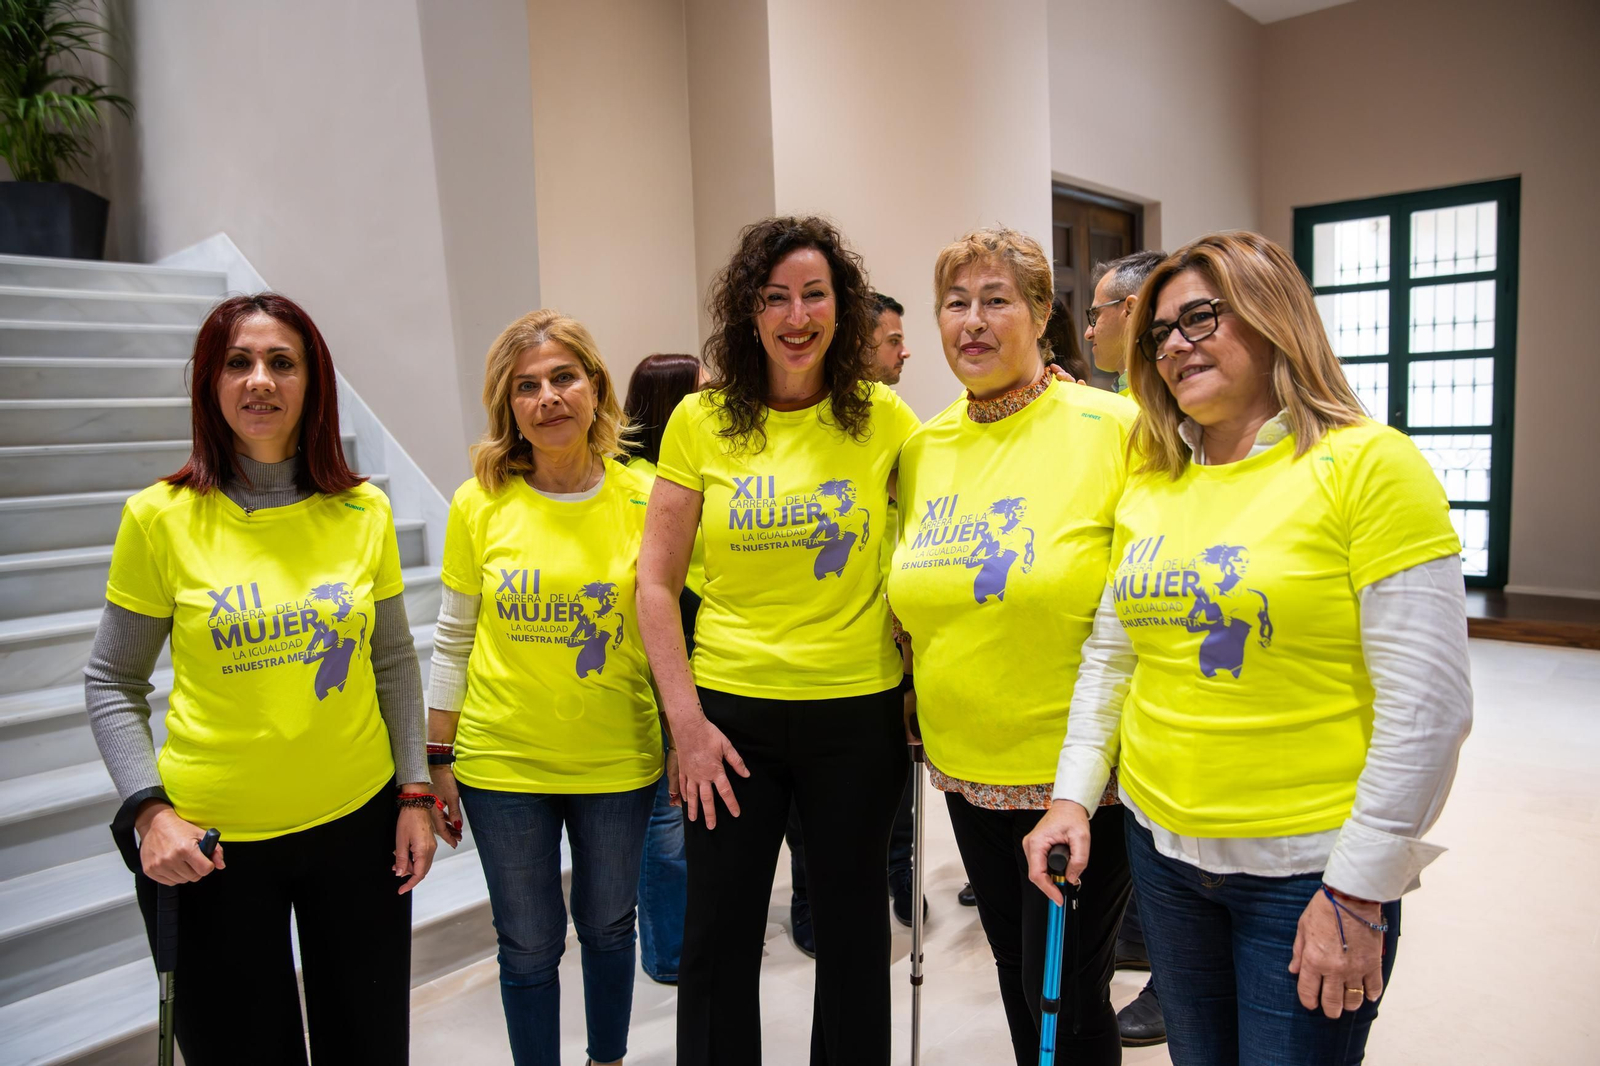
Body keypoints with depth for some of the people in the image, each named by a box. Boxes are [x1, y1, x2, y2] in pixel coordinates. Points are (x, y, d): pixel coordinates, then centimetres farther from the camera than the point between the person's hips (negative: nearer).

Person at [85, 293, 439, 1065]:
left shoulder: (364, 511, -3)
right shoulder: (160, 517, -8)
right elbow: (111, 684, 0)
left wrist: (415, 792, 2)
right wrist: (149, 811, -10)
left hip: (359, 822, 2)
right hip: (212, 841, -2)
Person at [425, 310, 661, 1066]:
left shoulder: (644, 499, -7)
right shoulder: (480, 502, -7)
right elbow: (453, 639, 1)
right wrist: (438, 759, 2)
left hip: (617, 762, 1)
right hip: (503, 764, 0)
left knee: (608, 926, 20)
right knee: (530, 944, 13)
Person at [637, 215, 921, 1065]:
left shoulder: (881, 417, -3)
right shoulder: (701, 420, -3)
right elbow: (655, 581, -1)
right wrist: (686, 719, -6)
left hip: (858, 709, 0)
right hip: (730, 707, 0)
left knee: (853, 930, 17)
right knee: (718, 936, 13)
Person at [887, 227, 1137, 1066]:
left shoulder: (1112, 427, -13)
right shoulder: (922, 445, 4)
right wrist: (916, 693, 12)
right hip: (967, 765, 5)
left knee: (1065, 996, 6)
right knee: (1016, 974, 22)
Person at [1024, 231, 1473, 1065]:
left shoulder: (1368, 464, -12)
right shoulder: (1150, 482, 5)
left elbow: (1429, 704, -15)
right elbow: (1109, 656, 11)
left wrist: (1358, 892, -14)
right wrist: (1073, 793, 3)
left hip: (1306, 868, -5)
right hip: (1159, 843, 5)